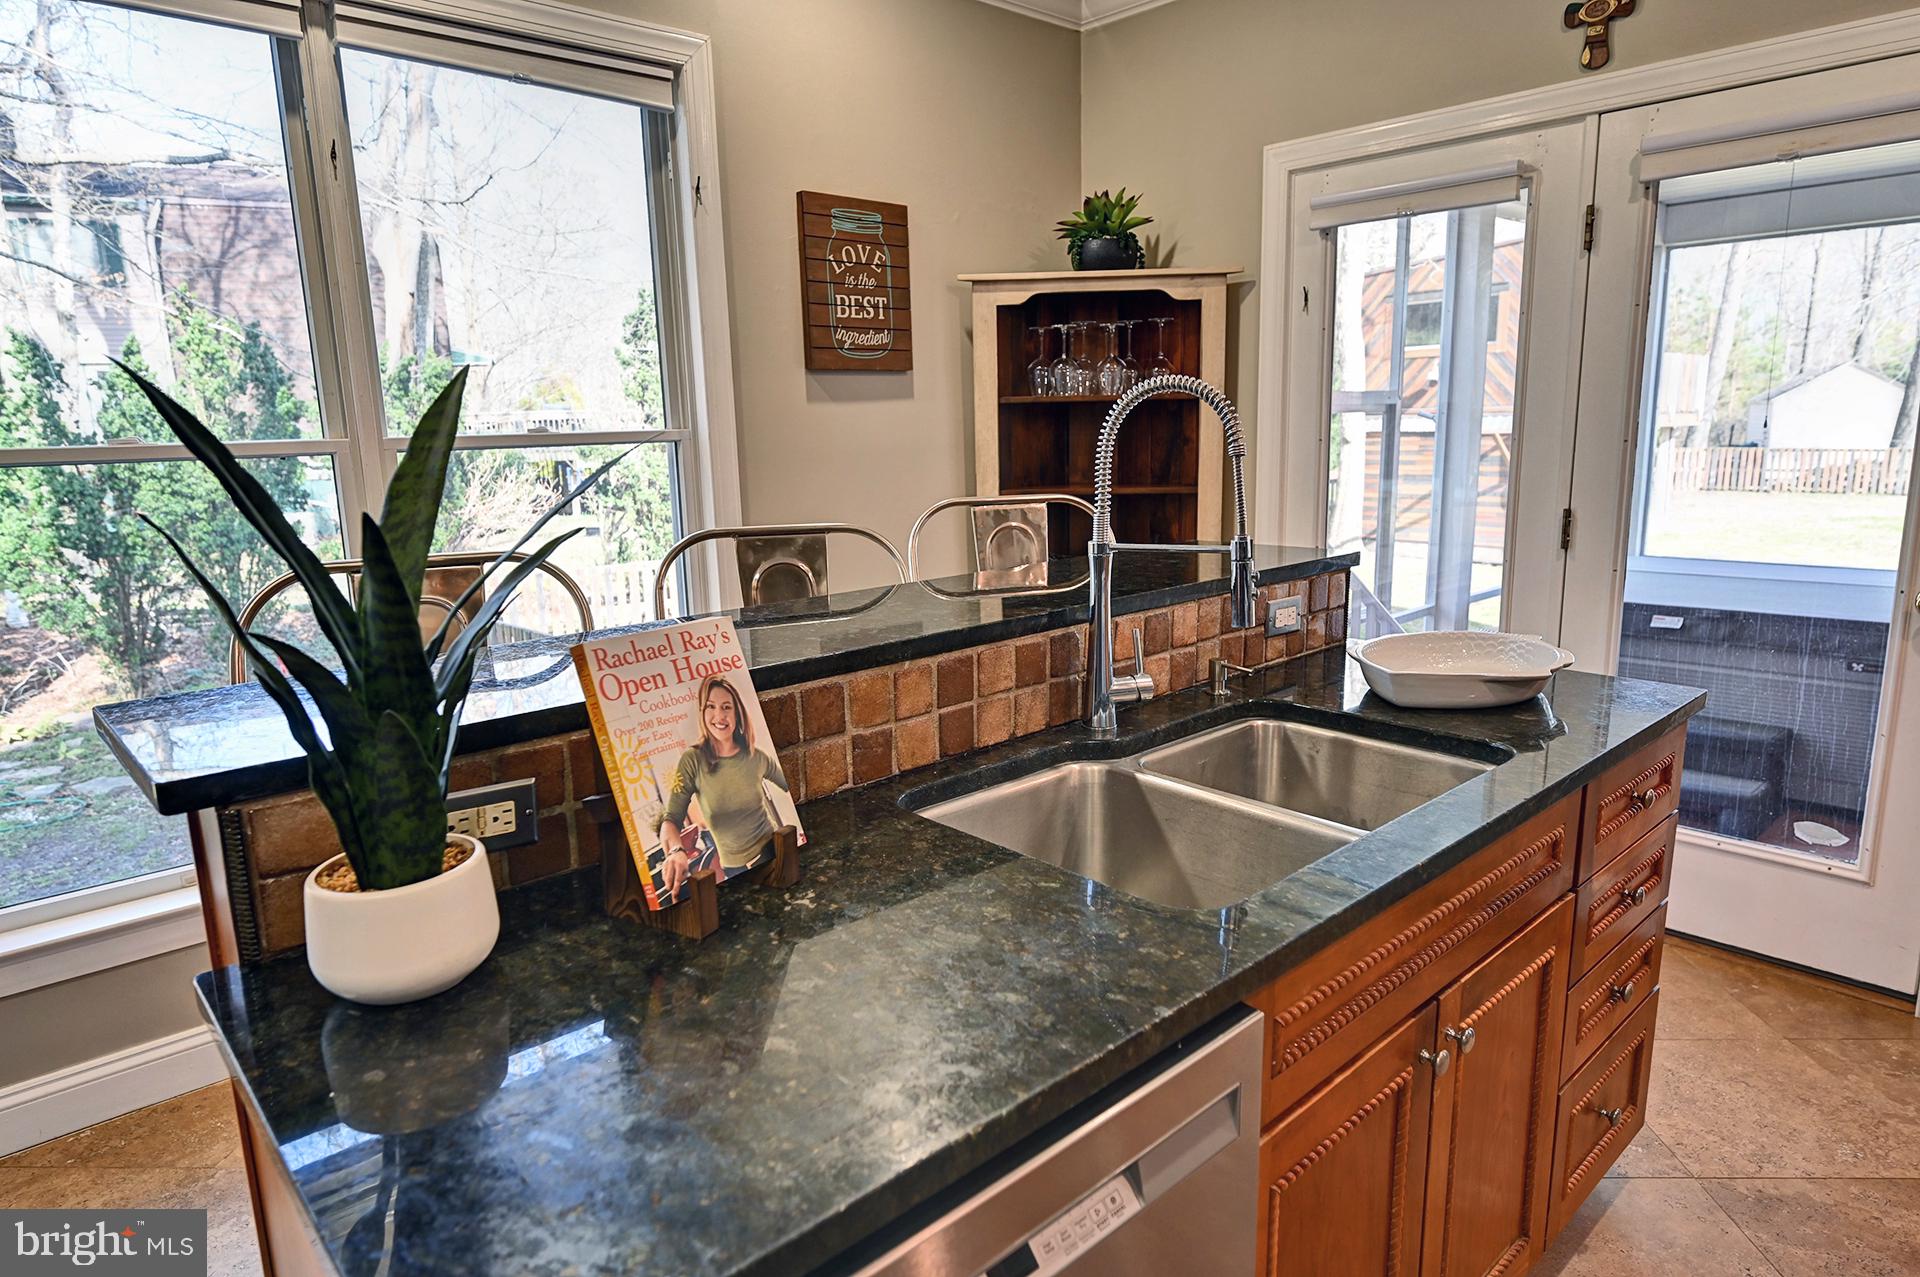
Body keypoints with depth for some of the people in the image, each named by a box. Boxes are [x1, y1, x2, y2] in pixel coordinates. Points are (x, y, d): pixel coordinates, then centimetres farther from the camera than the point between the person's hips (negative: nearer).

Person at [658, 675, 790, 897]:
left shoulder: (757, 757, -8)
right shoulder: (693, 761, -14)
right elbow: (671, 819, -19)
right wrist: (676, 851, -40)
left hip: (773, 849, 1)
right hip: (736, 867, -1)